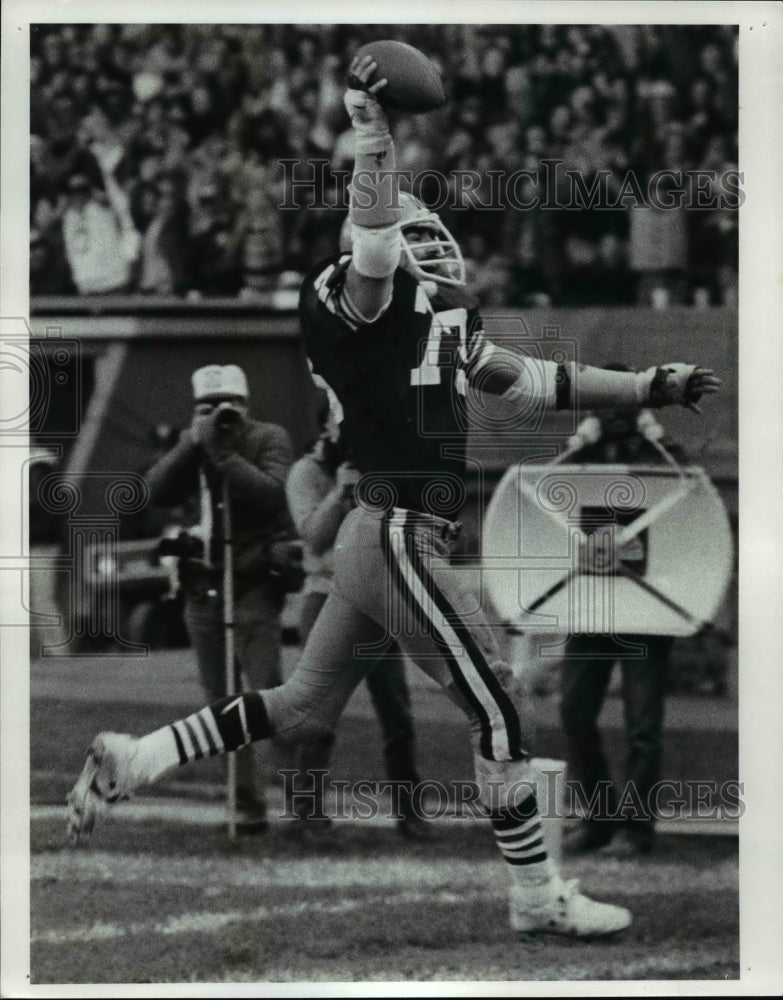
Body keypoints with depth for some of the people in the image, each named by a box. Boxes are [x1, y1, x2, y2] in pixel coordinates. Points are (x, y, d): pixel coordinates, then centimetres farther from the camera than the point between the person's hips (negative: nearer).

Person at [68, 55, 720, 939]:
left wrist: (650, 387, 24)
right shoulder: (350, 301, -10)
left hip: (381, 538, 9)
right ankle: (538, 898, 5)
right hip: (399, 537, -9)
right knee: (498, 710, -3)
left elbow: (526, 382, 23)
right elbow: (374, 250, -33)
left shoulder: (437, 316, 16)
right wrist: (370, 127, -39)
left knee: (304, 709, 15)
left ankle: (129, 760, 16)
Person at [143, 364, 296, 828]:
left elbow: (273, 493, -23)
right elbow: (157, 491, -5)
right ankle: (247, 804, 15)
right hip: (203, 590, 6)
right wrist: (195, 442, -15)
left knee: (267, 695, -15)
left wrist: (223, 452, -23)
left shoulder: (269, 439, -5)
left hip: (254, 586, -6)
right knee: (223, 704, 8)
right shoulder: (192, 445, 11)